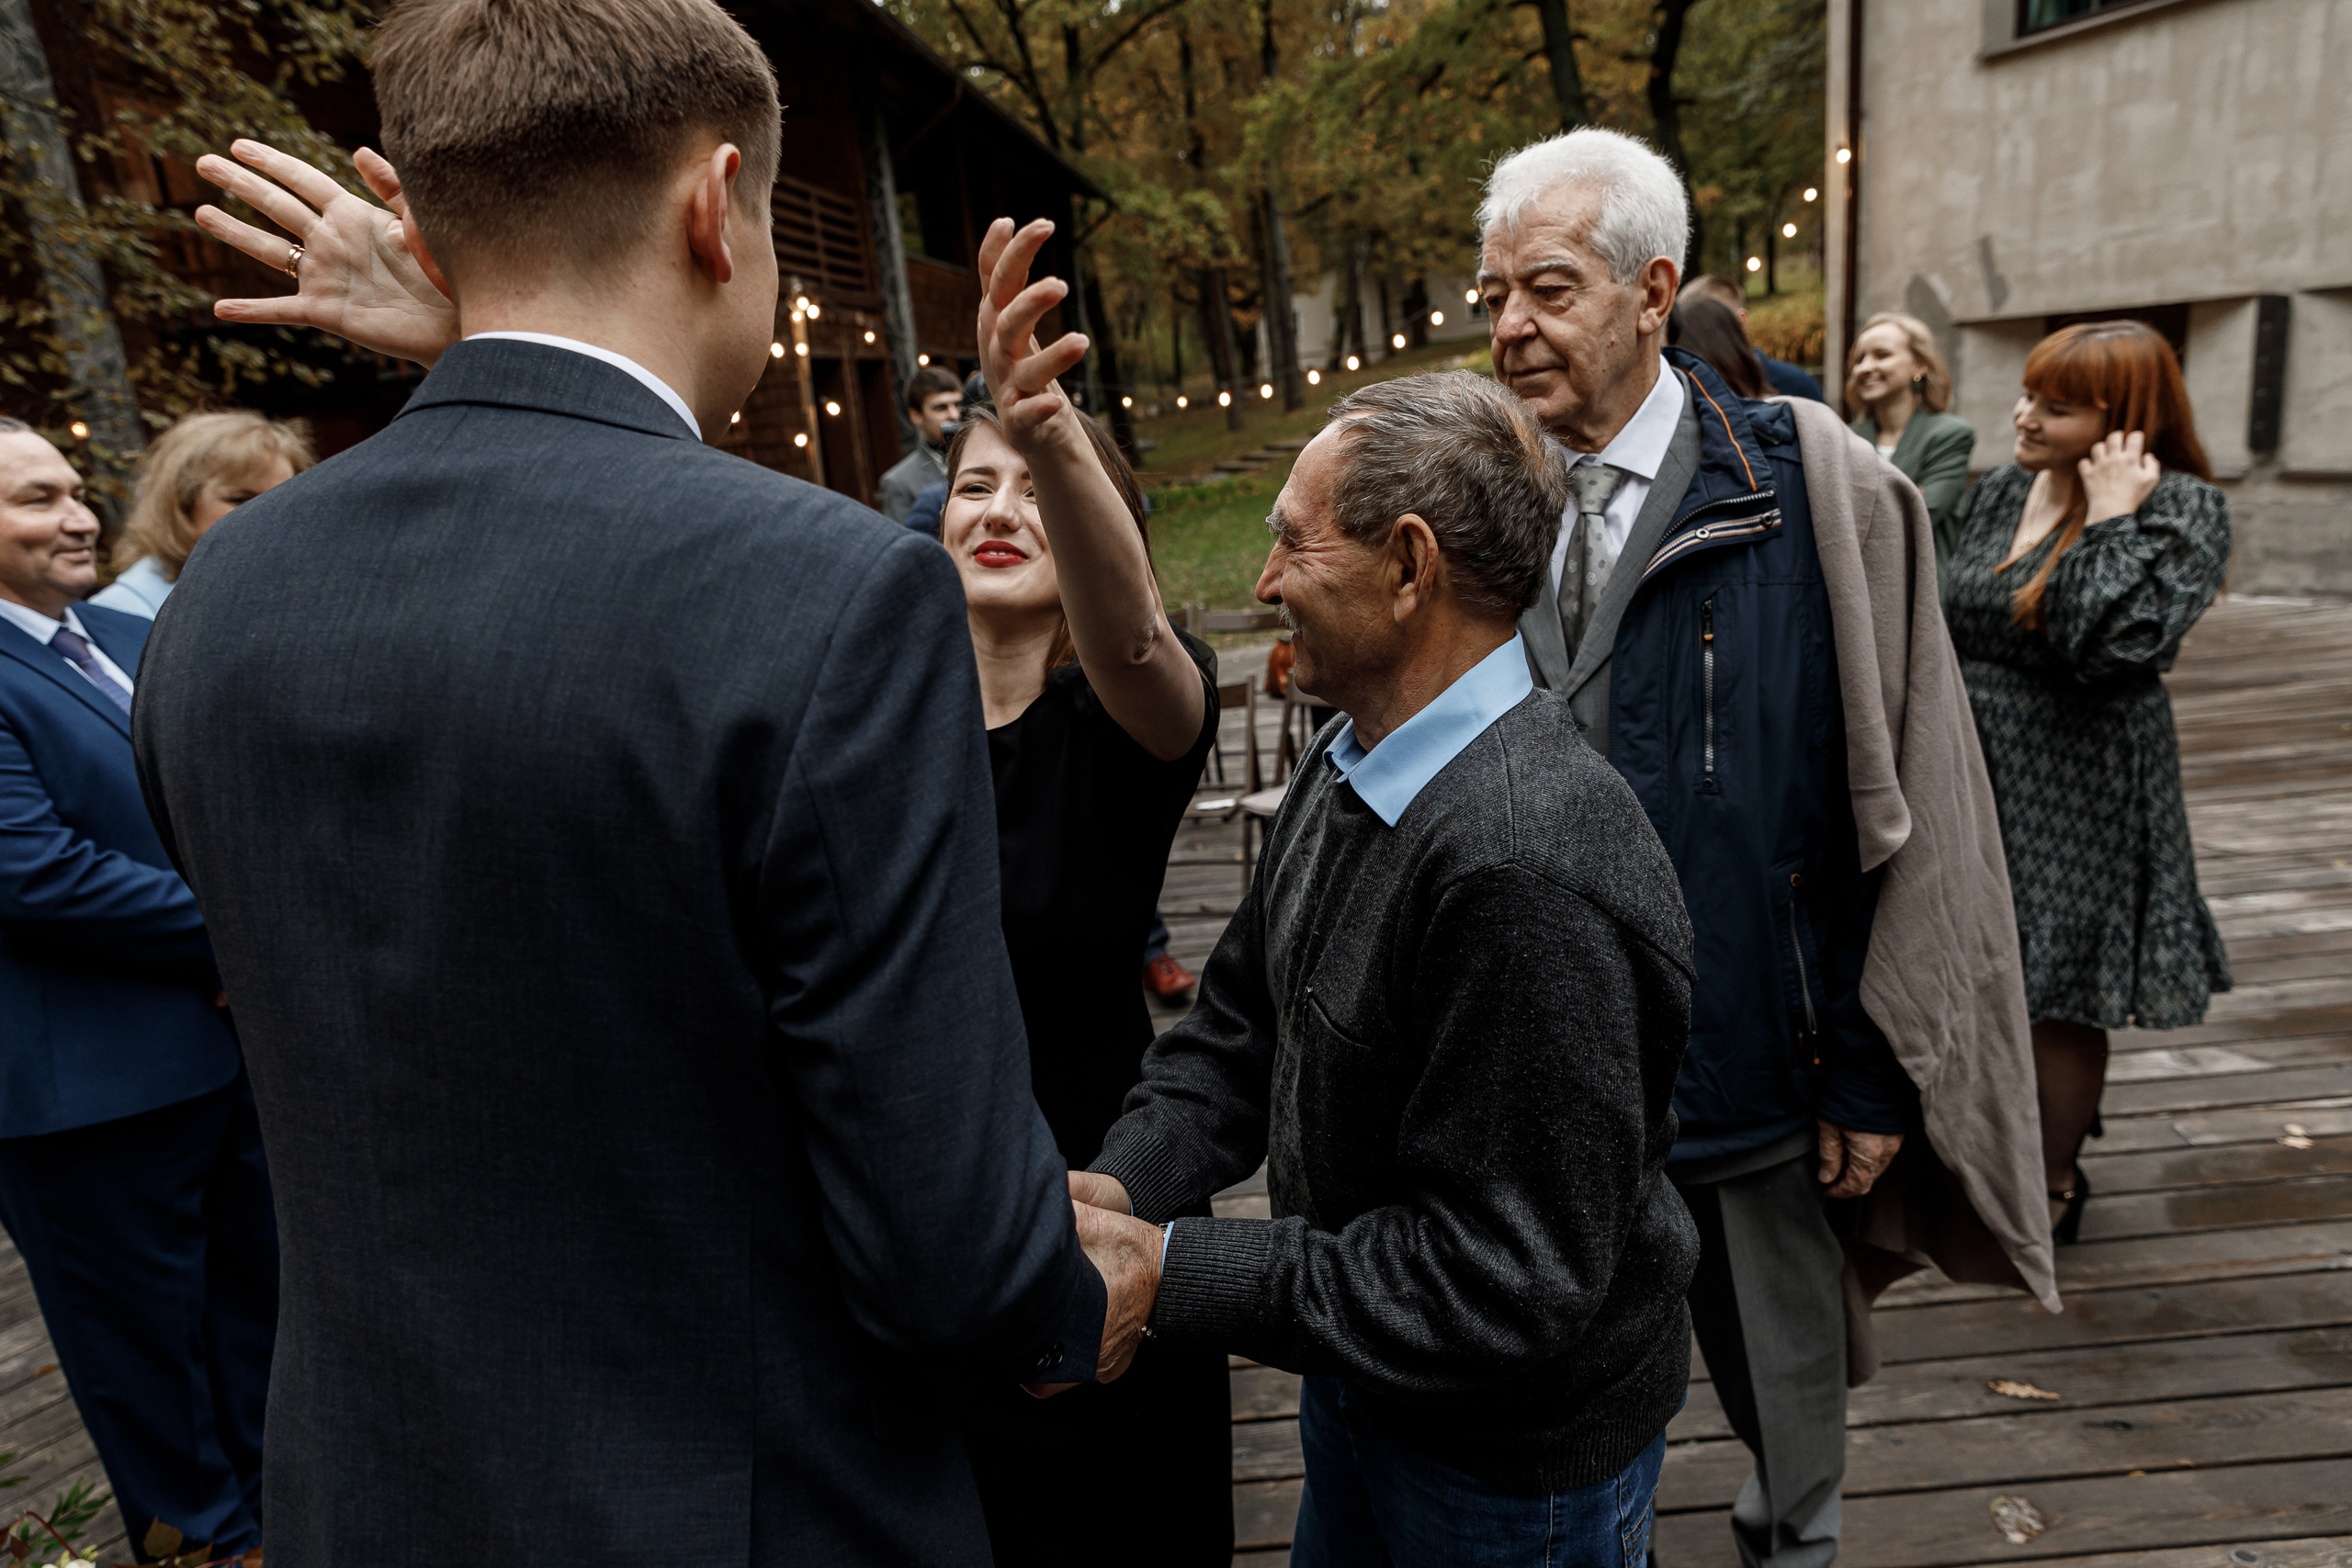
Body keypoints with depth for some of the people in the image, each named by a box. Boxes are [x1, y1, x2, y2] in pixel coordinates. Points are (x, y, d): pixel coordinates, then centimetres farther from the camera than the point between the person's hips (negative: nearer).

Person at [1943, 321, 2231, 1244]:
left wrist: (2111, 519, -21)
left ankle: (2052, 1184, 26)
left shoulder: (2181, 509, -12)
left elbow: (2116, 647, -28)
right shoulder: (2003, 490, 7)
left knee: (2055, 1000, 6)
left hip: (2074, 790, -6)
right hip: (1972, 771, 6)